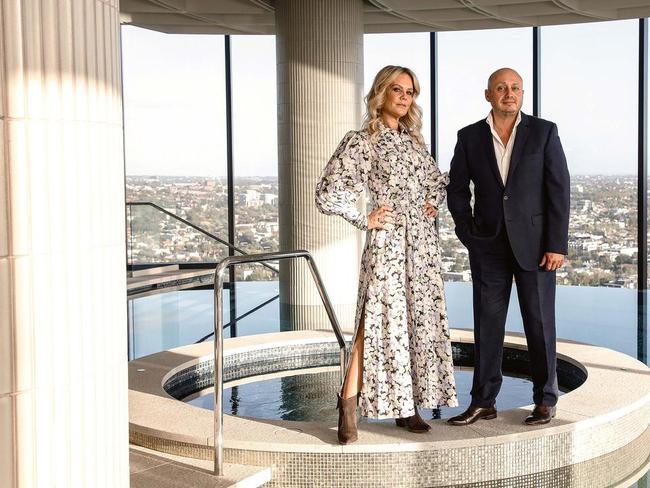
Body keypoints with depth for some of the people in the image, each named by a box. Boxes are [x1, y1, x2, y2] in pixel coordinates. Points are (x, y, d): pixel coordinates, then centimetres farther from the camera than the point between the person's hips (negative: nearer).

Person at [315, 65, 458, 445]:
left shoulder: (413, 139, 14)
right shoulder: (362, 141, -6)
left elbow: (439, 180, 29)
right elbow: (328, 191, -15)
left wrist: (432, 206, 12)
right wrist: (364, 220, -11)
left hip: (423, 241, 7)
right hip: (387, 242, -7)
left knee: (420, 321, 7)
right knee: (380, 321, -10)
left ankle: (408, 407, 16)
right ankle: (349, 407, -5)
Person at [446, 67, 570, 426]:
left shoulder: (543, 132, 0)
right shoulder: (469, 137, 5)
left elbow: (559, 189, -4)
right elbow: (457, 188, 11)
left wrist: (557, 245, -9)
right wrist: (468, 234, 1)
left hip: (534, 242, -2)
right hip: (488, 246, 2)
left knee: (540, 322, 4)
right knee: (487, 323, 6)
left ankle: (545, 400, 16)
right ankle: (483, 402, 13)